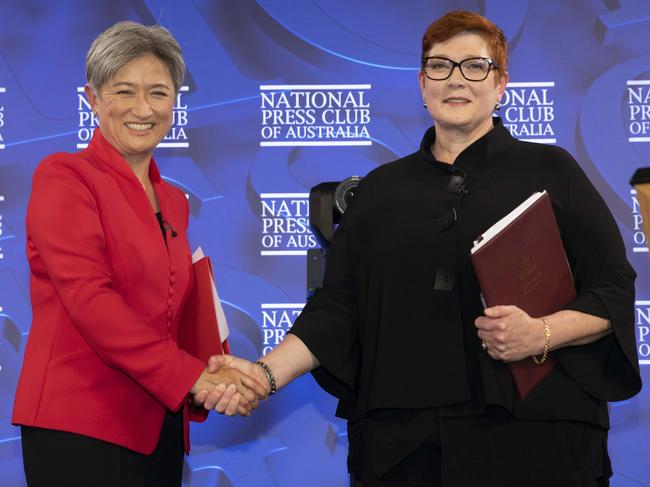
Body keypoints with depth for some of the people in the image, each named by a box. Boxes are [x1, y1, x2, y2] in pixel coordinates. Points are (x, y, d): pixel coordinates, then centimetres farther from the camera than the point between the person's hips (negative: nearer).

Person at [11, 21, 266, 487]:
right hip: (80, 426, -6)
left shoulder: (175, 202, 15)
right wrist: (193, 376, -19)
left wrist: (225, 380, -3)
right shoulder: (64, 177, -5)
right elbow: (89, 300, -16)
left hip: (160, 427, 7)